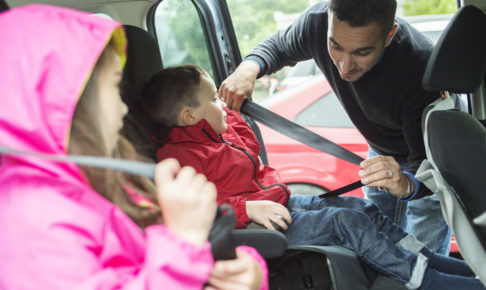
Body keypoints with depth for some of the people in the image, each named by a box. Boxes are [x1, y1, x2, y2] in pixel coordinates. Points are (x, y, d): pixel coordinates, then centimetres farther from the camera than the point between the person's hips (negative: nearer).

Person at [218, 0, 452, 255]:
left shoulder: (420, 68, -41)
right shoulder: (318, 21, -27)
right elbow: (280, 46, -4)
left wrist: (407, 183, -61)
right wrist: (248, 68, -25)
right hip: (381, 152, 5)